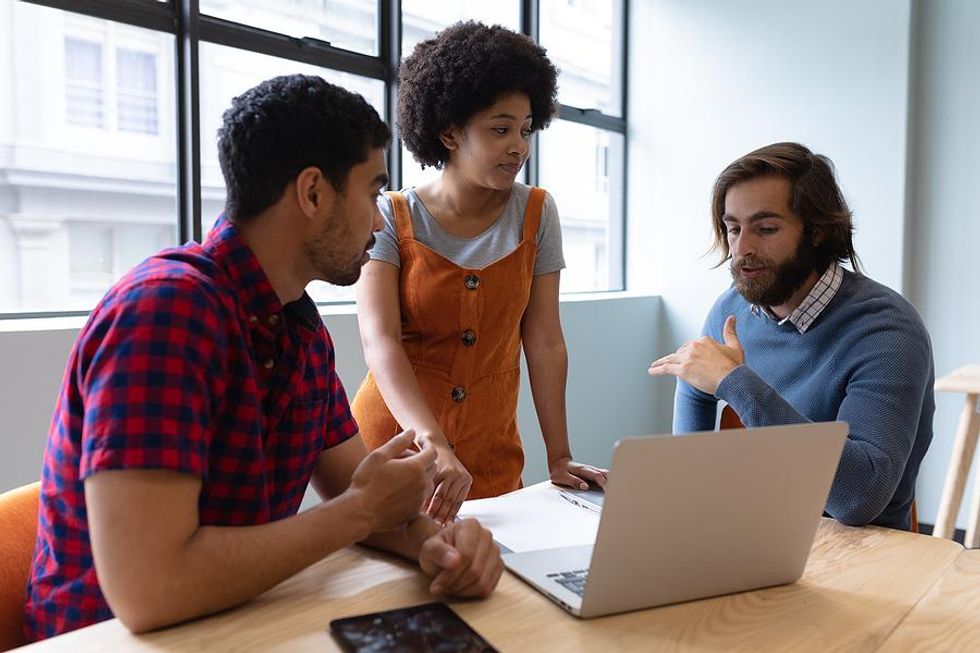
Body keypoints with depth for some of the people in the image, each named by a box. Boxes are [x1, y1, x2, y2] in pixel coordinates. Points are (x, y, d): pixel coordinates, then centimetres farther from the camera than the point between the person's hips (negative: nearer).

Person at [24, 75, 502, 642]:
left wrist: (429, 537, -17)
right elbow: (146, 590, -30)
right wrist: (362, 511, -20)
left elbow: (350, 487, 4)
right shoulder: (167, 306, -24)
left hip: (244, 622, 6)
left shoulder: (304, 327, 3)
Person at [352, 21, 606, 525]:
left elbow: (544, 343, -2)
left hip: (491, 462, 2)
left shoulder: (536, 215, -1)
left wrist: (559, 459, -6)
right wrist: (433, 445, -35)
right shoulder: (392, 220, -8)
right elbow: (380, 343, -21)